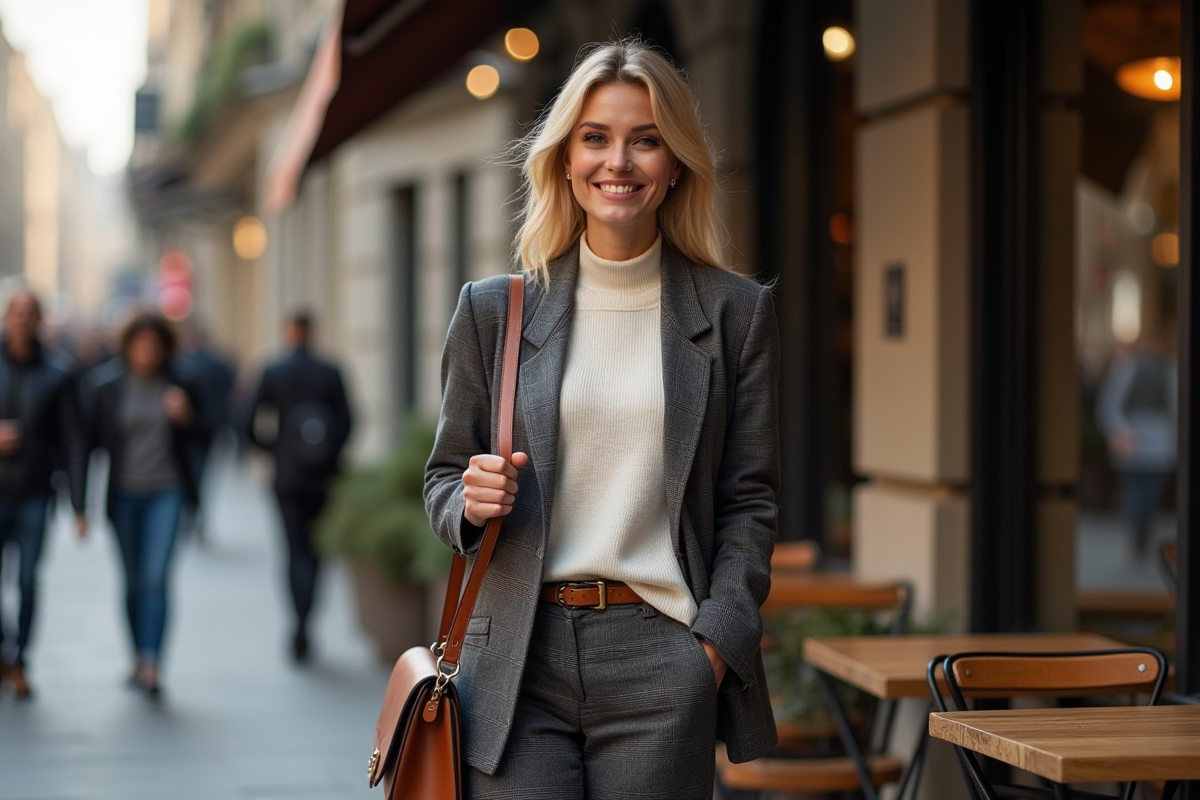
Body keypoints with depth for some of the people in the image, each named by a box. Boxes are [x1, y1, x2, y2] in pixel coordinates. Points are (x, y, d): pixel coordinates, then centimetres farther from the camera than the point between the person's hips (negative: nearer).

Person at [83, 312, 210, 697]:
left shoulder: (180, 381, -1)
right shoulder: (105, 382, -2)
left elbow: (201, 434, 7)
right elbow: (91, 436, 2)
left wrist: (185, 417, -15)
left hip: (167, 492, -1)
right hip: (124, 493, 1)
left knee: (156, 577, -12)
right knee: (133, 581, 10)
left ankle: (151, 664, -14)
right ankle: (139, 657, 25)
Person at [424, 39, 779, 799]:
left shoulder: (735, 312, 6)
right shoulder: (493, 310, 9)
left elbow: (750, 499, 5)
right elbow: (444, 479, 15)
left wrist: (716, 641, -5)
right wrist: (473, 502, -7)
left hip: (661, 656, -1)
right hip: (519, 660, 1)